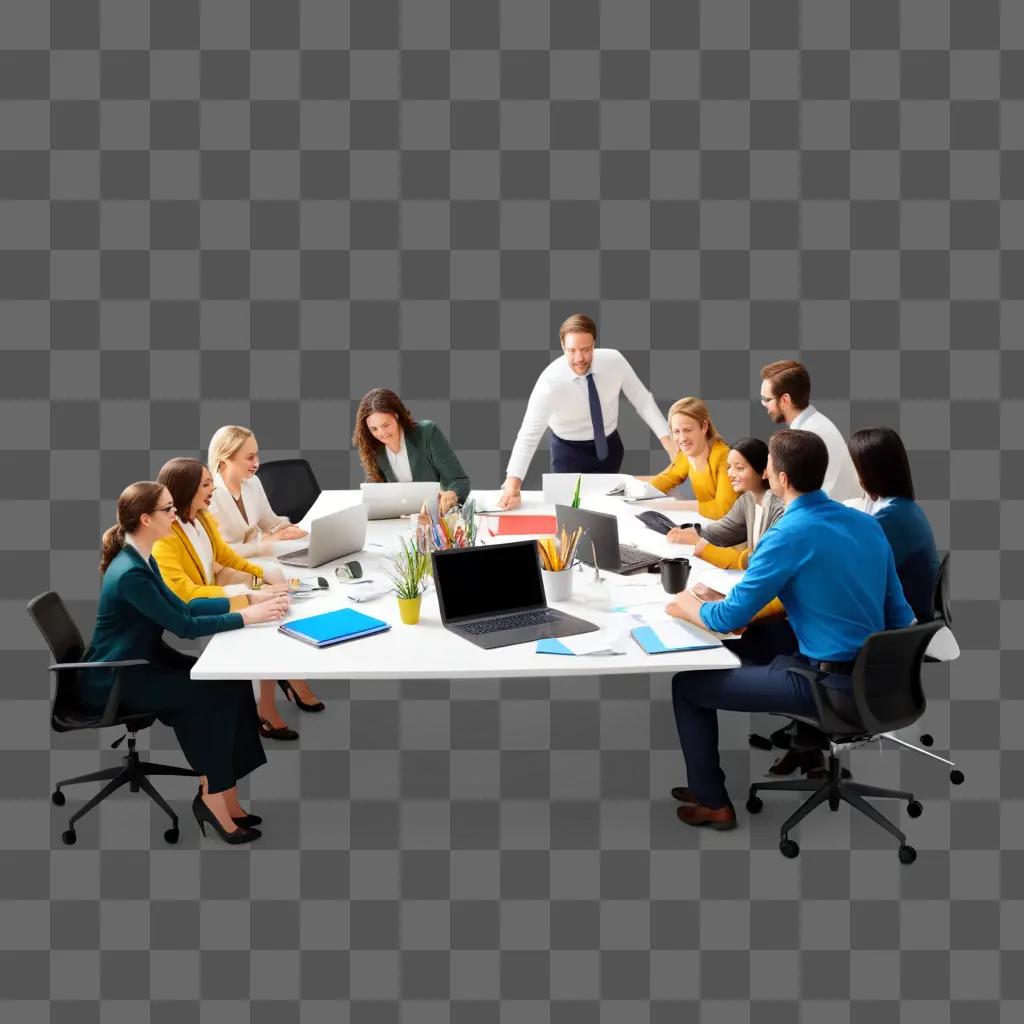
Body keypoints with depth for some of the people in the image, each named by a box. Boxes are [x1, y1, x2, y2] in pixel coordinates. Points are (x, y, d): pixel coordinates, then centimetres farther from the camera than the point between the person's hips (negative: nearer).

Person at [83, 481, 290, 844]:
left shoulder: (143, 560, 6)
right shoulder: (130, 573, -25)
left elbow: (182, 607, 11)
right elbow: (185, 626, -24)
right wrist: (246, 617, -20)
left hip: (143, 661, 9)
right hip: (114, 680, -9)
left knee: (233, 683, -8)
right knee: (215, 695, -17)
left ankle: (223, 792, -4)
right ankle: (212, 797, -3)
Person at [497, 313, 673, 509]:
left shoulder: (614, 360, -21)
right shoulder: (550, 381, -30)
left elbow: (641, 399, -9)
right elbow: (529, 434, -31)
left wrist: (666, 439, -19)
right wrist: (513, 484, -41)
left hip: (609, 446, 3)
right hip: (569, 452, -3)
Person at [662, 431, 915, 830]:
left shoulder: (788, 535, -18)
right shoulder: (867, 523, 5)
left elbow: (729, 619, -13)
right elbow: (898, 614, 10)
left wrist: (687, 606, 7)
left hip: (830, 686, -8)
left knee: (686, 684, 5)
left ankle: (712, 802, 14)